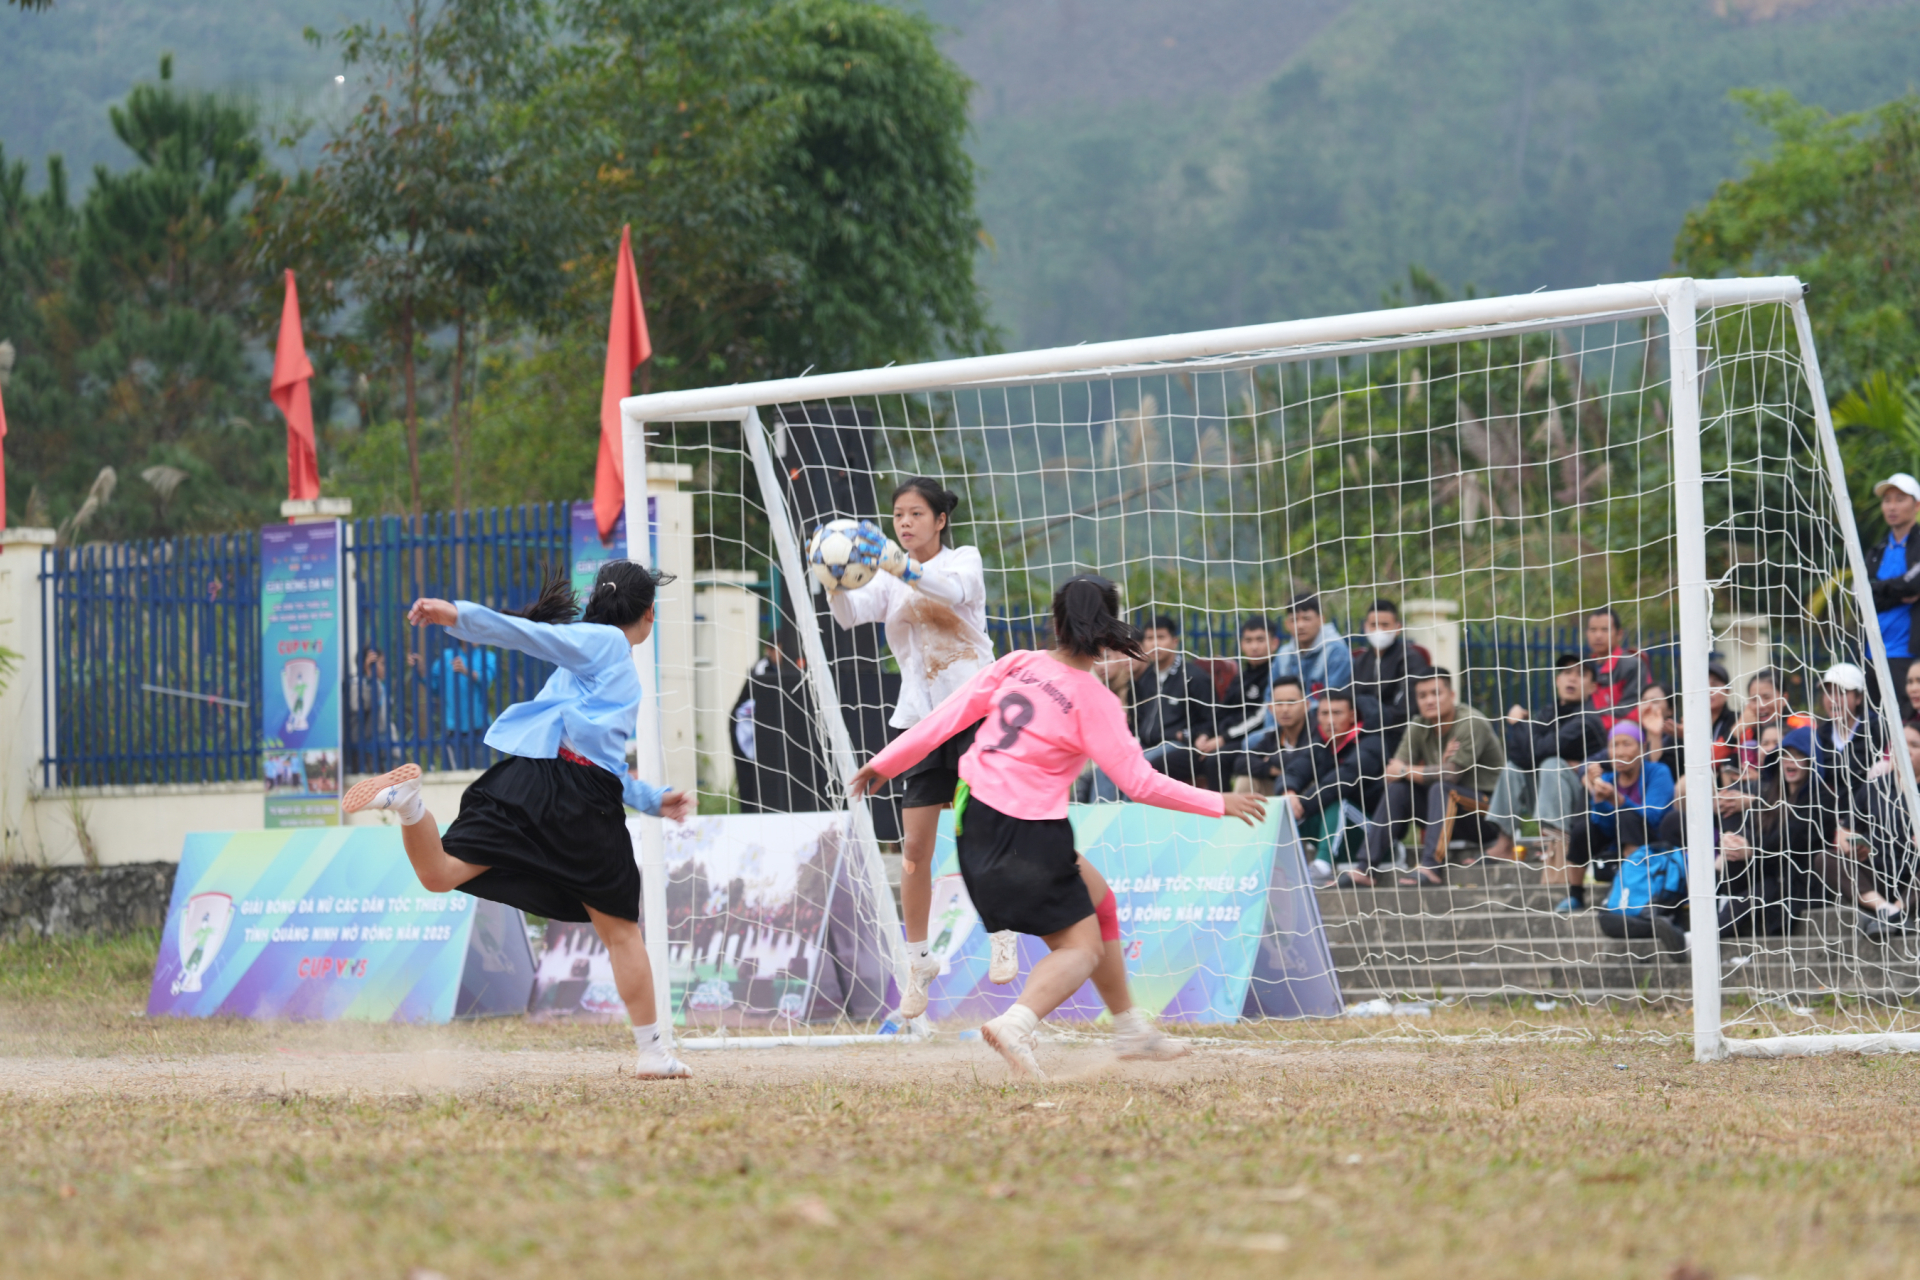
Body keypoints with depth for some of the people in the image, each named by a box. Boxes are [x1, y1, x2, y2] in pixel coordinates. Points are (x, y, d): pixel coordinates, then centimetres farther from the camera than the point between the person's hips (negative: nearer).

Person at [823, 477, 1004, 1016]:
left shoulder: (965, 559, 1)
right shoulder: (887, 580, 8)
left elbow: (952, 589, -23)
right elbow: (850, 614, -11)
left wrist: (897, 564, -39)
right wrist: (835, 582, -33)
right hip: (920, 718, 3)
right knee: (915, 848, -2)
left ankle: (1003, 937, 6)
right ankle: (918, 961, 8)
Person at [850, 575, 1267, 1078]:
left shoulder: (1017, 665, 1)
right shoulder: (1094, 700, -13)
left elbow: (948, 715, 2)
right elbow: (1140, 782, -13)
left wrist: (886, 763, 13)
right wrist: (1218, 804, -4)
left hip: (977, 812, 7)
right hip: (1031, 832, -7)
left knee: (1095, 900, 24)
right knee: (1081, 947, 1)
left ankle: (1130, 1028, 31)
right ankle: (1017, 1023, -29)